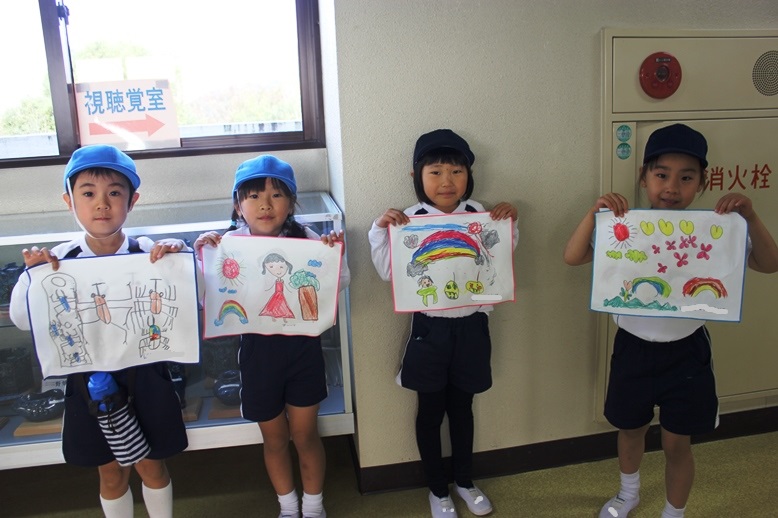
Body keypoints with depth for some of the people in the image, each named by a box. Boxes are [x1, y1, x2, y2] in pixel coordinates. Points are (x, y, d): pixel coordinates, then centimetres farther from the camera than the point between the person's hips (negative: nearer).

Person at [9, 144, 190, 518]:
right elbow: (24, 320, -4)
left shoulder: (150, 253, -11)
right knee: (110, 472, 19)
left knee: (151, 465, 17)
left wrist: (179, 257, -28)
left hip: (143, 379, -1)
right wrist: (31, 273, -19)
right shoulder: (59, 260, -6)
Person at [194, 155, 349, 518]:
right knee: (274, 439, 19)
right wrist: (202, 258, -20)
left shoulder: (307, 240, -7)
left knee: (305, 435, 15)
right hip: (257, 349, 1)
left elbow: (338, 286, -5)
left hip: (302, 346, 0)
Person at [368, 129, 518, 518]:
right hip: (430, 329, -2)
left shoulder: (479, 215, -3)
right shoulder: (408, 221, -10)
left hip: (471, 327, 2)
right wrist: (381, 230, -20)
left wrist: (511, 223, -8)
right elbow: (388, 272, -9)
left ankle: (465, 481, 43)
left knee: (462, 406, 20)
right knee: (430, 410, 15)